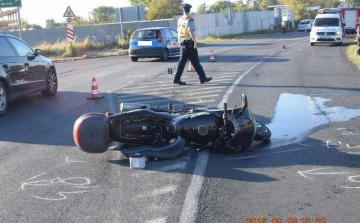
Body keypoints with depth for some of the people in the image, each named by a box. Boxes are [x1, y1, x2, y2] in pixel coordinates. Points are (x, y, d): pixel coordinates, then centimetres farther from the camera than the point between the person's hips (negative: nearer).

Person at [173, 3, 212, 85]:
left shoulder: (180, 19, 8)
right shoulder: (189, 20, -14)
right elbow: (191, 32, -22)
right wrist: (195, 42, -20)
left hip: (182, 43, 7)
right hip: (189, 44, -6)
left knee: (182, 61, 7)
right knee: (195, 62, 0)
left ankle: (177, 79, 2)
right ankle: (203, 78, 8)